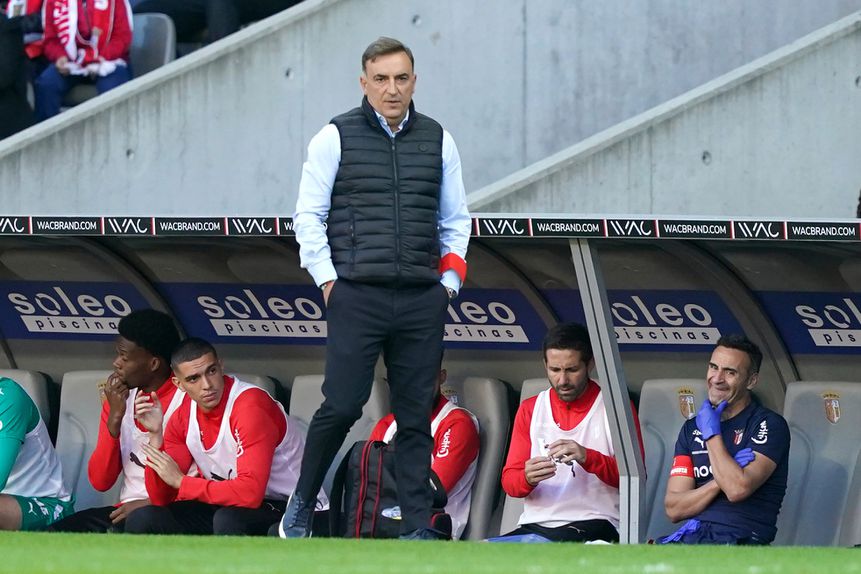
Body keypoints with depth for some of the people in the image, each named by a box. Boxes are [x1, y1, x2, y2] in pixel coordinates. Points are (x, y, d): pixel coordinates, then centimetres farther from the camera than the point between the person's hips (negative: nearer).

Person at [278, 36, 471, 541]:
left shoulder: (438, 141, 12)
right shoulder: (335, 138, 2)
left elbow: (455, 219, 18)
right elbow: (309, 215, 3)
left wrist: (448, 282, 8)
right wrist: (328, 281, -4)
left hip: (422, 302, 3)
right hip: (357, 296, -3)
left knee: (416, 416, 3)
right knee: (342, 406, -10)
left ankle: (418, 527, 5)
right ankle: (302, 506, 9)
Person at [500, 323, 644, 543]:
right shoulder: (530, 409, 17)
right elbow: (509, 480, 12)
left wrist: (588, 458, -18)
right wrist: (528, 478, -13)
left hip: (594, 525, -4)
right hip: (535, 524, 4)